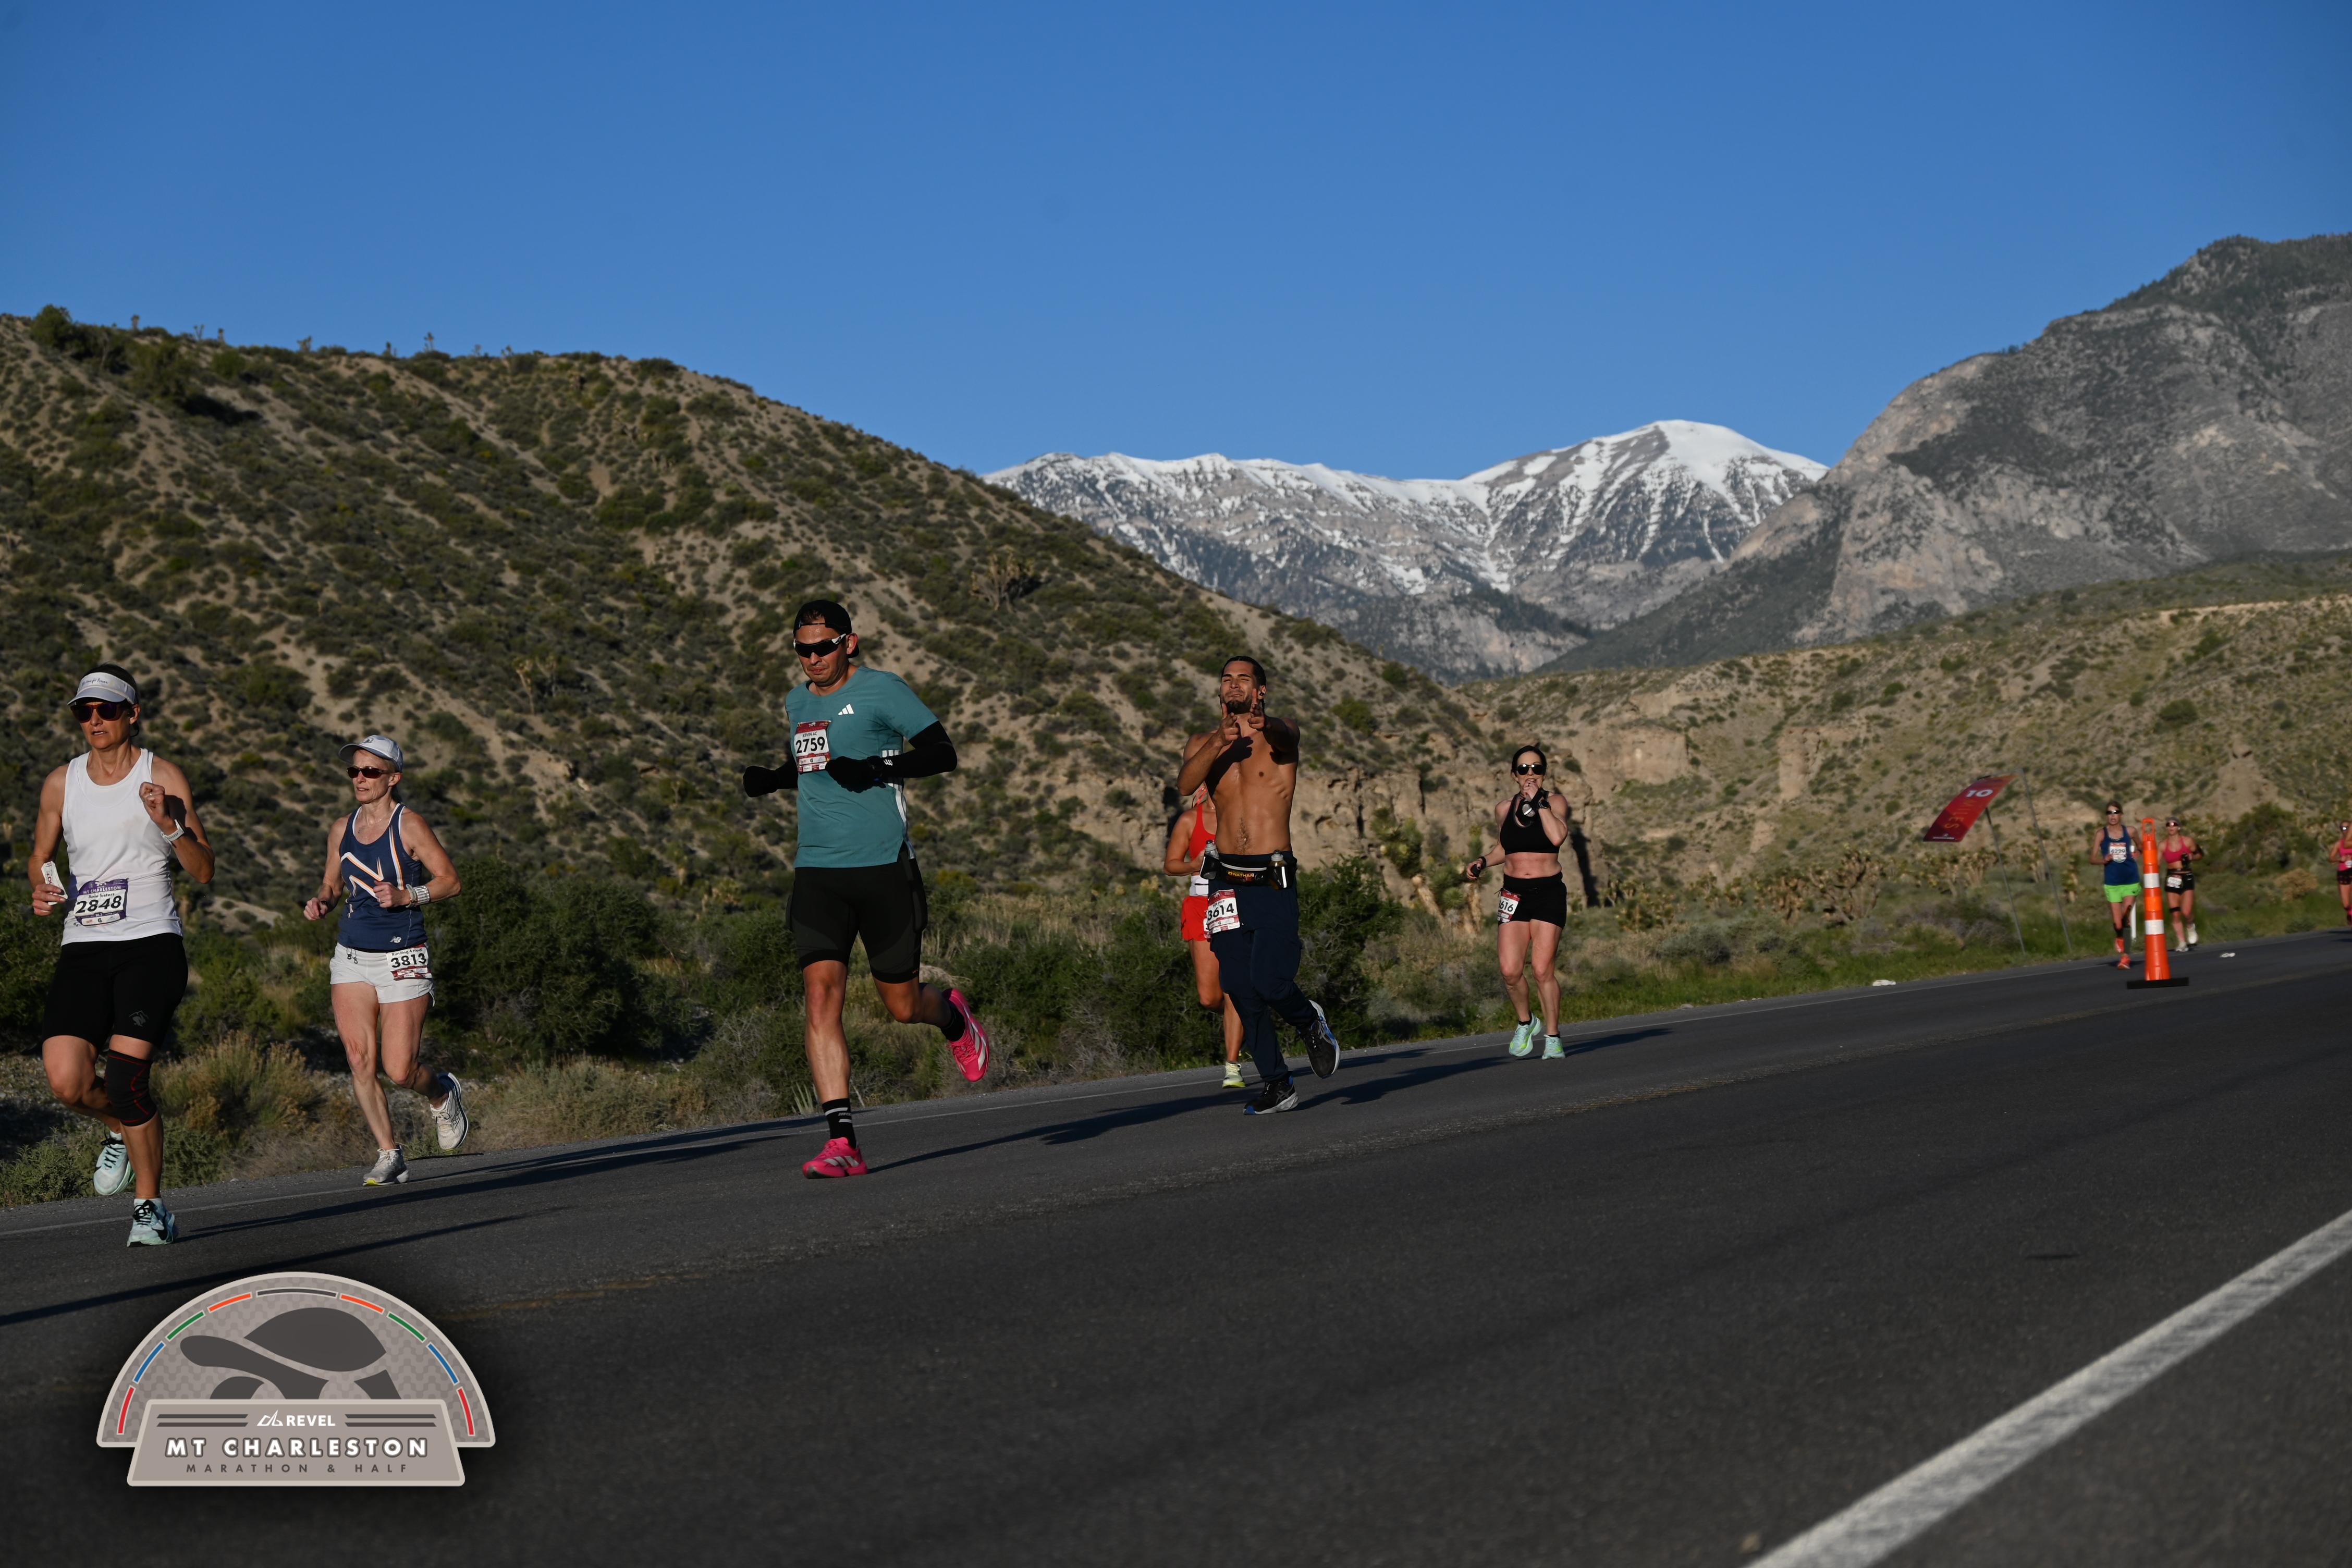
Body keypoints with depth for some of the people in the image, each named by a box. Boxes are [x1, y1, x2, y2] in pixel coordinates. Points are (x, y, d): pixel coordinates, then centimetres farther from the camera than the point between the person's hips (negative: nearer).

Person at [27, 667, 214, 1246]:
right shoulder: (62, 783, 10)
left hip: (151, 944, -3)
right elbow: (39, 856, 24)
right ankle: (123, 1128, 22)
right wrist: (43, 888, 2)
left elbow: (204, 871, 0)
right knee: (68, 1084, -14)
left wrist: (170, 824, -17)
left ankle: (150, 1205, 3)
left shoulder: (163, 778, 1)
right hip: (84, 947, 3)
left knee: (126, 1078, -16)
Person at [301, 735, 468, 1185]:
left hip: (402, 960, -5)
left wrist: (406, 896, -22)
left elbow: (450, 881, -7)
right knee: (360, 1060, -5)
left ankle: (443, 1093, 26)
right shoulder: (341, 829, 8)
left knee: (399, 1070, -8)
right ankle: (390, 1154, 6)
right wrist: (320, 902, -1)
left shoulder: (408, 826, -8)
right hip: (352, 957, 5)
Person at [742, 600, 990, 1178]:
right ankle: (841, 1141, -15)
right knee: (822, 993, -13)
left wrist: (877, 768, -21)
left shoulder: (881, 690, -4)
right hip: (817, 871, 4)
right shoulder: (797, 703, 15)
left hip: (884, 868, -4)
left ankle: (953, 1015, 43)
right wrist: (773, 779, 12)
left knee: (903, 1005, 4)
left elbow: (942, 753, -8)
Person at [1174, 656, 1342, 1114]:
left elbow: (1288, 736, -23)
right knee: (1240, 988, 0)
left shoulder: (1280, 732, 3)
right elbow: (1185, 784, -11)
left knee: (1271, 983, -14)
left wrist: (1264, 726, -47)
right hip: (1226, 883, 3)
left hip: (1273, 883, -3)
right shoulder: (1204, 743, 10)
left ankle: (1312, 1023, 19)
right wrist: (1218, 744, -30)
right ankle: (1276, 1084, 12)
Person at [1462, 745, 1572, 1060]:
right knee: (1511, 972, -8)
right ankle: (1525, 1022, 19)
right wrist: (1483, 863, 9)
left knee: (1543, 970, -9)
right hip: (1514, 892, 3)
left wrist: (1538, 801, -17)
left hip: (1548, 892, -3)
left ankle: (1552, 1035, 7)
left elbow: (1558, 837, -21)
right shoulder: (1504, 808, 9)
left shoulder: (1554, 803, -1)